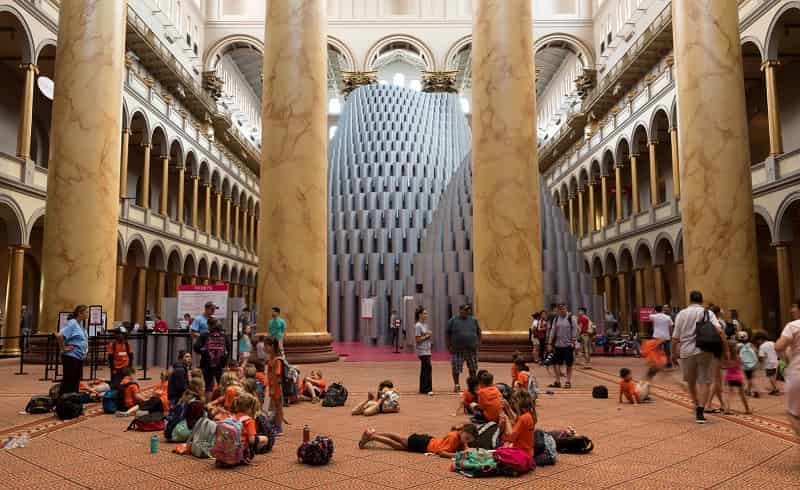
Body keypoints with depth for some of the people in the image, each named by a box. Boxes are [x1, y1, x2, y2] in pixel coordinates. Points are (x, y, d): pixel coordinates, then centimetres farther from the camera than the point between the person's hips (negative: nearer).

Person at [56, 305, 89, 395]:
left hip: (80, 357, 9)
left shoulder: (80, 324, 12)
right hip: (71, 357, -9)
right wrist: (63, 348, -17)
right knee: (68, 381, -3)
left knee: (76, 380, 13)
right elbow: (59, 335, -27)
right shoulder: (72, 323, -14)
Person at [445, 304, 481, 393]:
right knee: (456, 369, 0)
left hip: (472, 349, 3)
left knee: (473, 368, 7)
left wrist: (478, 344, 5)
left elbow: (478, 333, 15)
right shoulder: (453, 321, 0)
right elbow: (447, 334, 1)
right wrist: (449, 347, -4)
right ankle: (456, 385, 14)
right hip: (457, 350, -2)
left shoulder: (473, 320, 9)